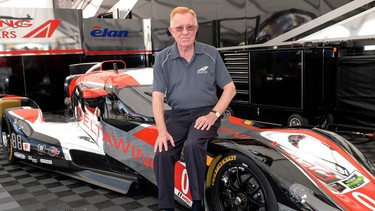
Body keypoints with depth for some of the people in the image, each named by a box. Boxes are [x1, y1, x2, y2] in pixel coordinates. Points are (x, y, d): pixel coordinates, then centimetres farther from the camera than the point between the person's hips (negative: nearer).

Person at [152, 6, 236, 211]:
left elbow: (230, 88, 5)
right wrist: (162, 131, -17)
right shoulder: (162, 58, 2)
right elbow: (157, 97, -4)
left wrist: (213, 115, -9)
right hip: (177, 114, 2)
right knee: (162, 154, -24)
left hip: (205, 113, -1)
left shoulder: (211, 54, 2)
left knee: (192, 145, -32)